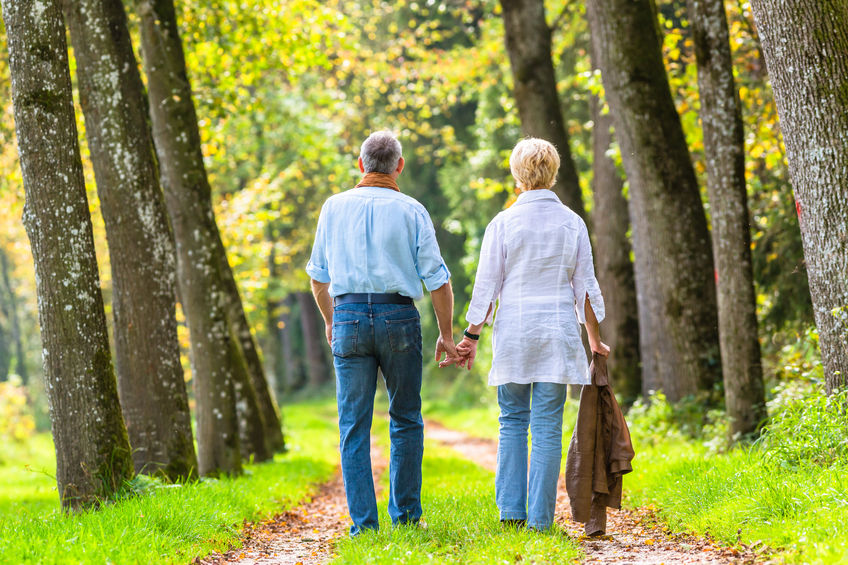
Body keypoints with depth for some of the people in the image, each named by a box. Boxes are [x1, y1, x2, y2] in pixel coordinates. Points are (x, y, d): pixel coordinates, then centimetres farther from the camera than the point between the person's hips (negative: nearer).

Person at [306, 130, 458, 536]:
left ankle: (364, 522, -1)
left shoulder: (334, 207, 7)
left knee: (354, 426, 3)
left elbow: (318, 276, 13)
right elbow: (437, 278, -2)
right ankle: (405, 514, 12)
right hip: (398, 317, -1)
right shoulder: (411, 211, 0)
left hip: (349, 316, 1)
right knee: (406, 421, 12)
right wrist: (446, 334, 6)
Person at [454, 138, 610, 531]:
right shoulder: (573, 223, 4)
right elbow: (585, 287, 7)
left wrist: (472, 335, 6)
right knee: (548, 425, 1)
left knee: (512, 421, 11)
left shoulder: (503, 223, -3)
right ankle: (540, 518, 0)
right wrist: (595, 339, 17)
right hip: (559, 332, 1)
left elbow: (486, 287, -2)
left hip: (513, 330, -1)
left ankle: (511, 510, 5)